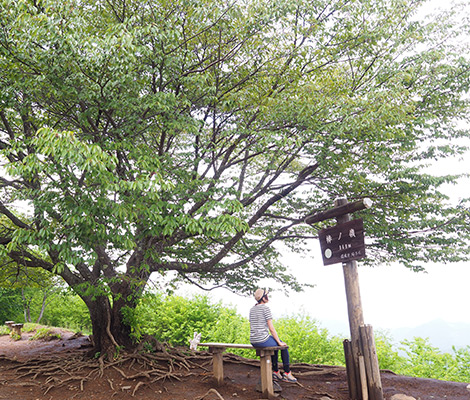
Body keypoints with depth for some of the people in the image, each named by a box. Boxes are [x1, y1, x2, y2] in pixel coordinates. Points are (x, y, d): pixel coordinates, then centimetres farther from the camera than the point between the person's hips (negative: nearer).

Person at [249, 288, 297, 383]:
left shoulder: (252, 309, 12)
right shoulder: (266, 308, -12)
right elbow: (271, 328, -13)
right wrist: (279, 342, -2)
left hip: (253, 341, 8)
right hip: (263, 340, -8)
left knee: (275, 346, 33)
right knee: (284, 346, 18)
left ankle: (276, 372, 35)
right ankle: (287, 374, 24)